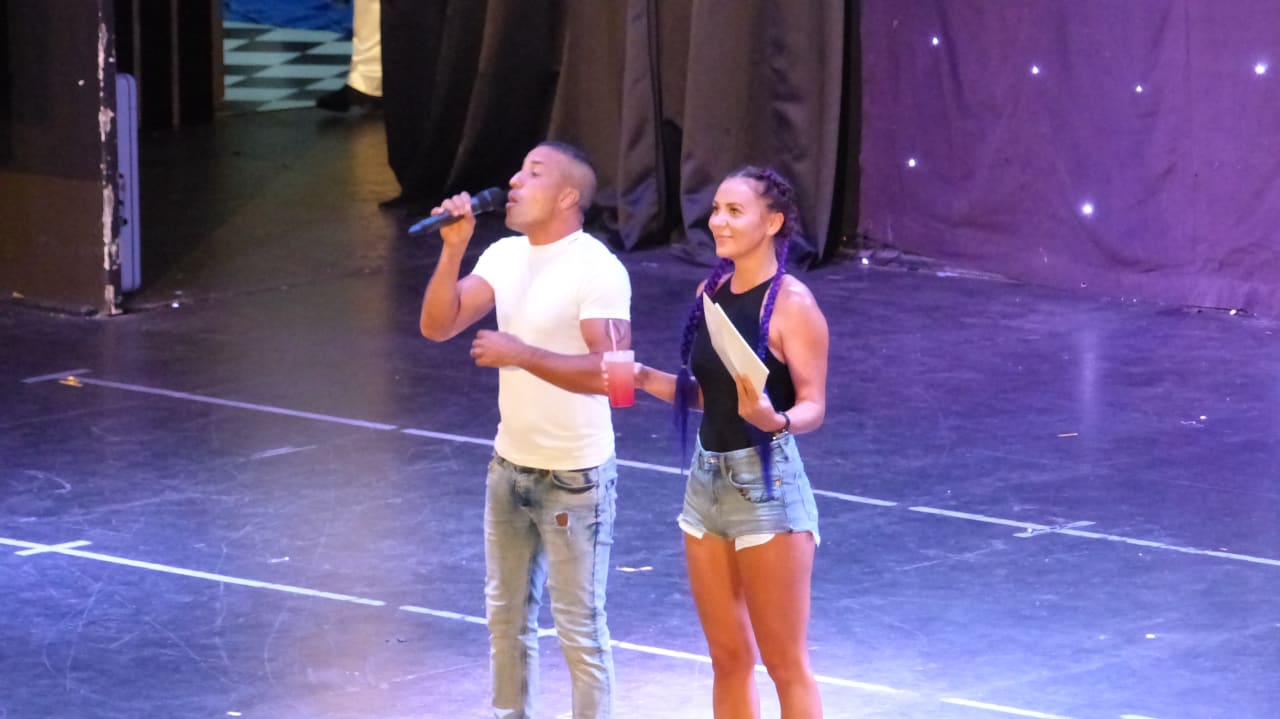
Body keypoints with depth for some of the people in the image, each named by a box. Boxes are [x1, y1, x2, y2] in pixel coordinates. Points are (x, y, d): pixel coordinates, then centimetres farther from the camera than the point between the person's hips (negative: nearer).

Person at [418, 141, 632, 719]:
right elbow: (438, 326, -1)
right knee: (506, 615, 19)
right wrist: (453, 248, -13)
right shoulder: (505, 256, 4)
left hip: (575, 478, -7)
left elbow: (608, 371, -25)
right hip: (509, 469, 7)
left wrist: (521, 355, -26)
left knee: (579, 629, 1)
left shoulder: (598, 270, -18)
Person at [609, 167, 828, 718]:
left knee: (784, 663, -1)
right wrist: (645, 379, 2)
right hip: (707, 480, 7)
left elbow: (813, 406, -14)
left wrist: (775, 420, -34)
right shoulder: (711, 292, 8)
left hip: (766, 485, -7)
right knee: (728, 659, 12)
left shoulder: (790, 302, -13)